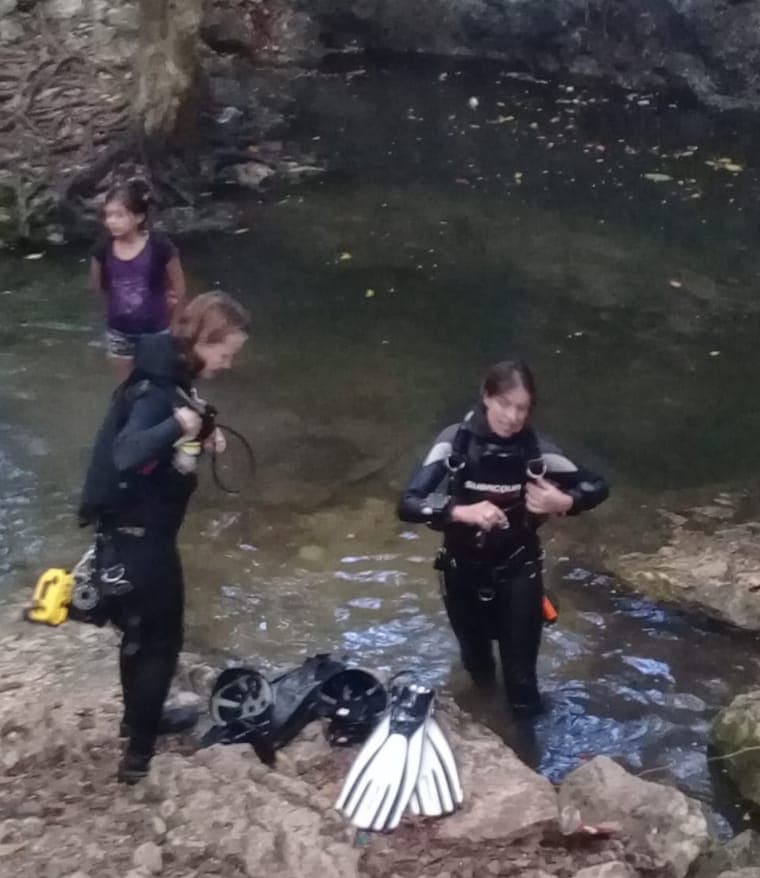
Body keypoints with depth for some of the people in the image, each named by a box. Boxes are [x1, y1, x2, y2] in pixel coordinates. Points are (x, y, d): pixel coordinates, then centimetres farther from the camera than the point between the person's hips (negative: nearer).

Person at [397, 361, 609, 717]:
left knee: (520, 674, 3)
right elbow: (408, 504, -24)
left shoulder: (534, 448, -15)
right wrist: (461, 512, -41)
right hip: (464, 572, 1)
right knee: (476, 661, 24)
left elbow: (597, 487, -5)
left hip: (517, 573, -1)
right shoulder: (456, 441, -18)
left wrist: (564, 502, -27)